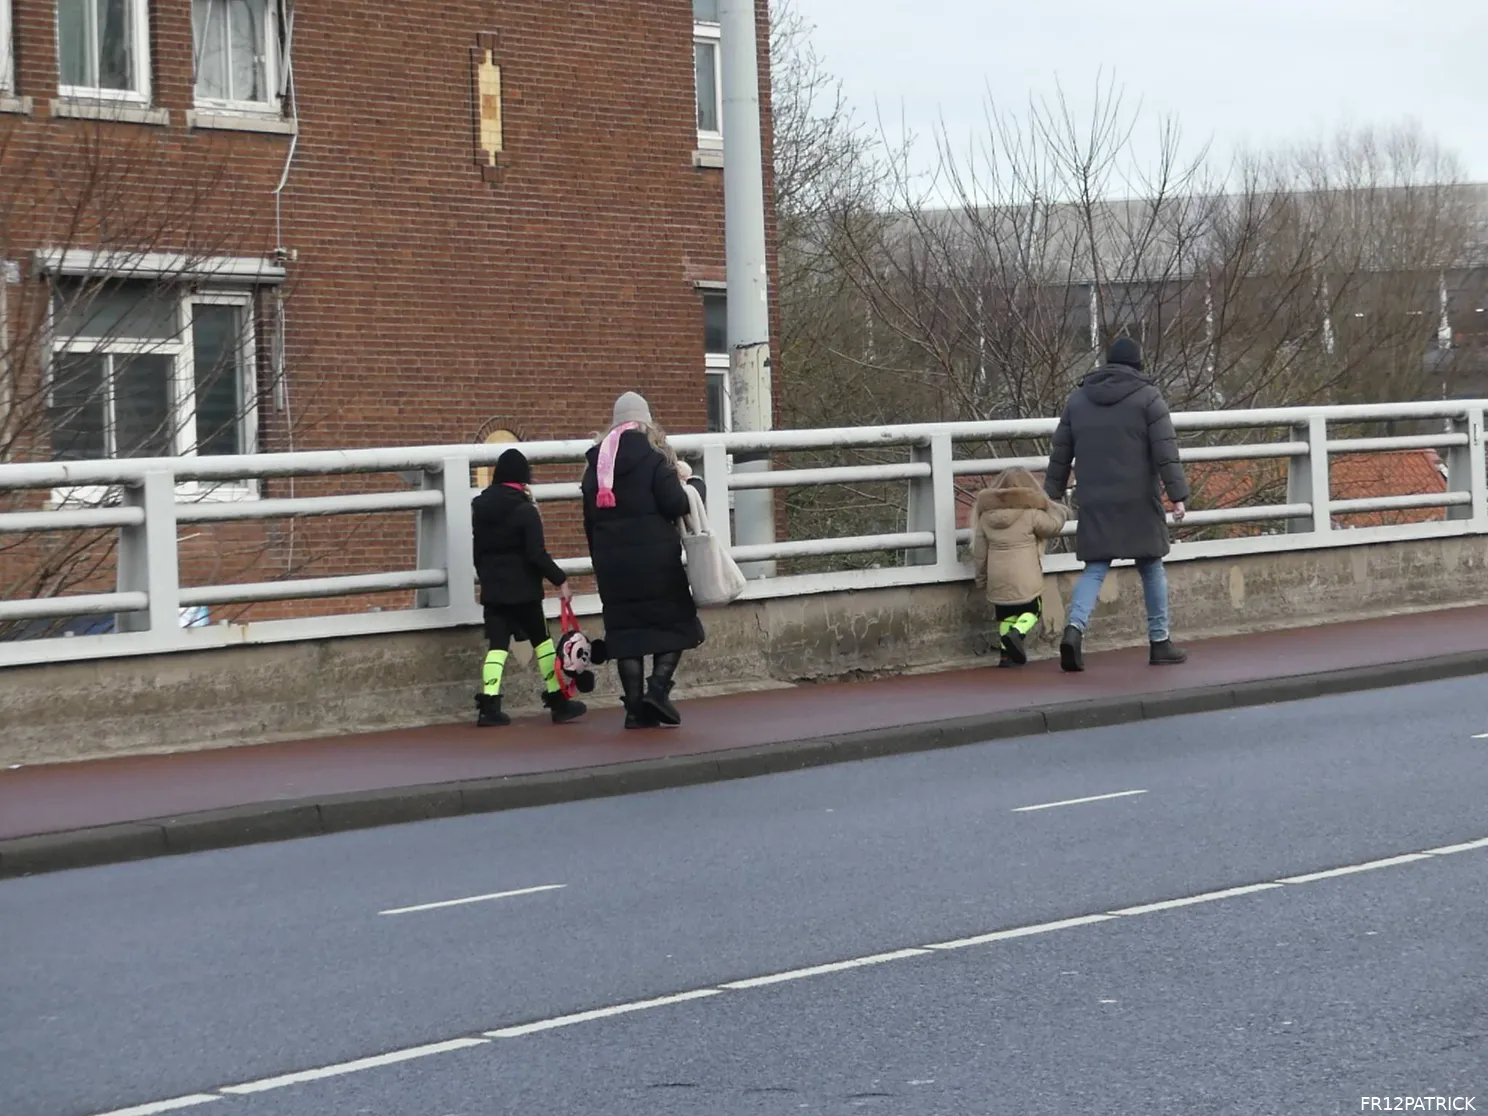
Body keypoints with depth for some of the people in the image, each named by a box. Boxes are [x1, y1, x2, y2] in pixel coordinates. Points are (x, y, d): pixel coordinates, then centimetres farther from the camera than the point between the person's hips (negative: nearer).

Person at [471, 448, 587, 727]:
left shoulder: (481, 508, 7)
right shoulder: (525, 510, -11)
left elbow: (478, 552, 14)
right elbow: (537, 554, -17)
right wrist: (560, 580, -11)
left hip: (492, 589, 5)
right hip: (523, 589, -5)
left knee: (497, 644, 3)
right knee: (541, 640, 7)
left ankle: (489, 706, -8)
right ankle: (558, 702, 11)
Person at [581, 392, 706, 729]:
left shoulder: (597, 462, 10)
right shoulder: (654, 456, -6)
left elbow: (589, 518, 13)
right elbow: (675, 504, -13)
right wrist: (694, 484, 7)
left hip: (611, 560, 5)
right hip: (655, 558, -4)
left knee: (626, 629, 6)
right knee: (676, 621, 7)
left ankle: (635, 707, 3)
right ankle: (658, 687, -11)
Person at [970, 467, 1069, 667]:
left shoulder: (986, 515, 4)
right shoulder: (1030, 514, -10)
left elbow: (979, 552, 7)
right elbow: (1052, 526, 1)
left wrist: (981, 578, 17)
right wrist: (1059, 511, 21)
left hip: (997, 579, 4)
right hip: (1025, 578, -4)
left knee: (1006, 614, 15)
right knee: (1032, 610, 9)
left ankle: (1007, 653, 6)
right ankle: (1017, 633, -18)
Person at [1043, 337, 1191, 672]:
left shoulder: (1078, 399, 10)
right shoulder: (1147, 397, -2)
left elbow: (1060, 454, 13)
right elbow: (1165, 451, -10)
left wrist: (1052, 495, 20)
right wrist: (1178, 494, -10)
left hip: (1094, 505, 3)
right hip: (1138, 502, -3)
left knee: (1095, 569, 5)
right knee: (1152, 568, 9)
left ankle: (1075, 628, -19)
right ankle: (1160, 641, 13)